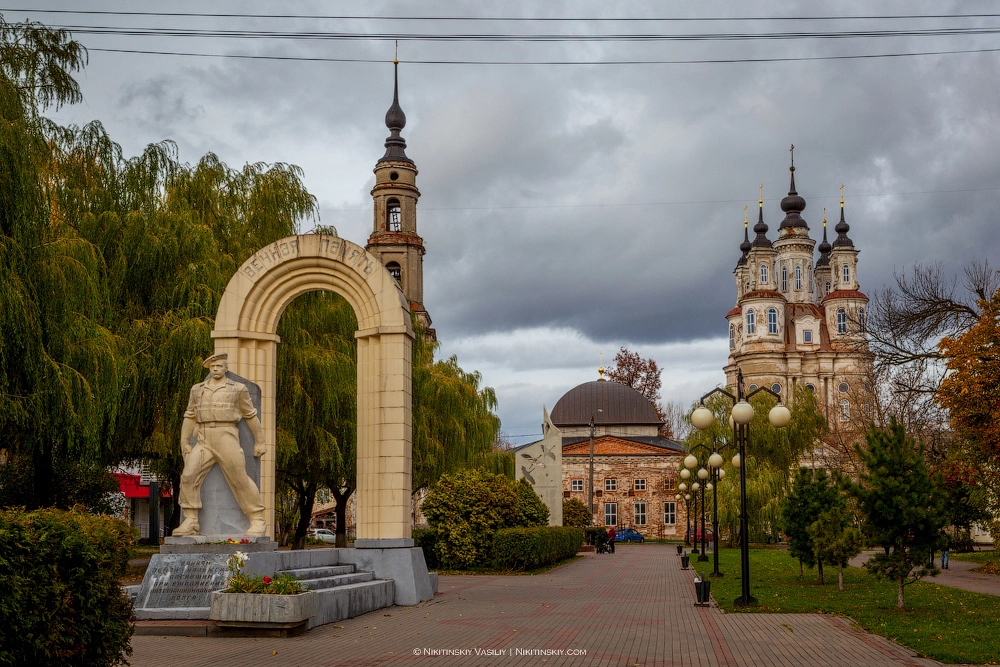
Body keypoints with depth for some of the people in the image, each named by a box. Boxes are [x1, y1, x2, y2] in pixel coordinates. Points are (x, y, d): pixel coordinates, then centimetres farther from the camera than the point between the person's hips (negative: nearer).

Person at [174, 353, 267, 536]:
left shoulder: (238, 389, 5)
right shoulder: (197, 389, 15)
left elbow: (251, 416, 11)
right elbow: (190, 417, 18)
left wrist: (259, 442, 12)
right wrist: (184, 443, 10)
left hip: (227, 439, -3)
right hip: (204, 442, 3)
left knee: (240, 481, -4)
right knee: (189, 476, -13)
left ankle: (257, 521, 6)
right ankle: (190, 522, -8)